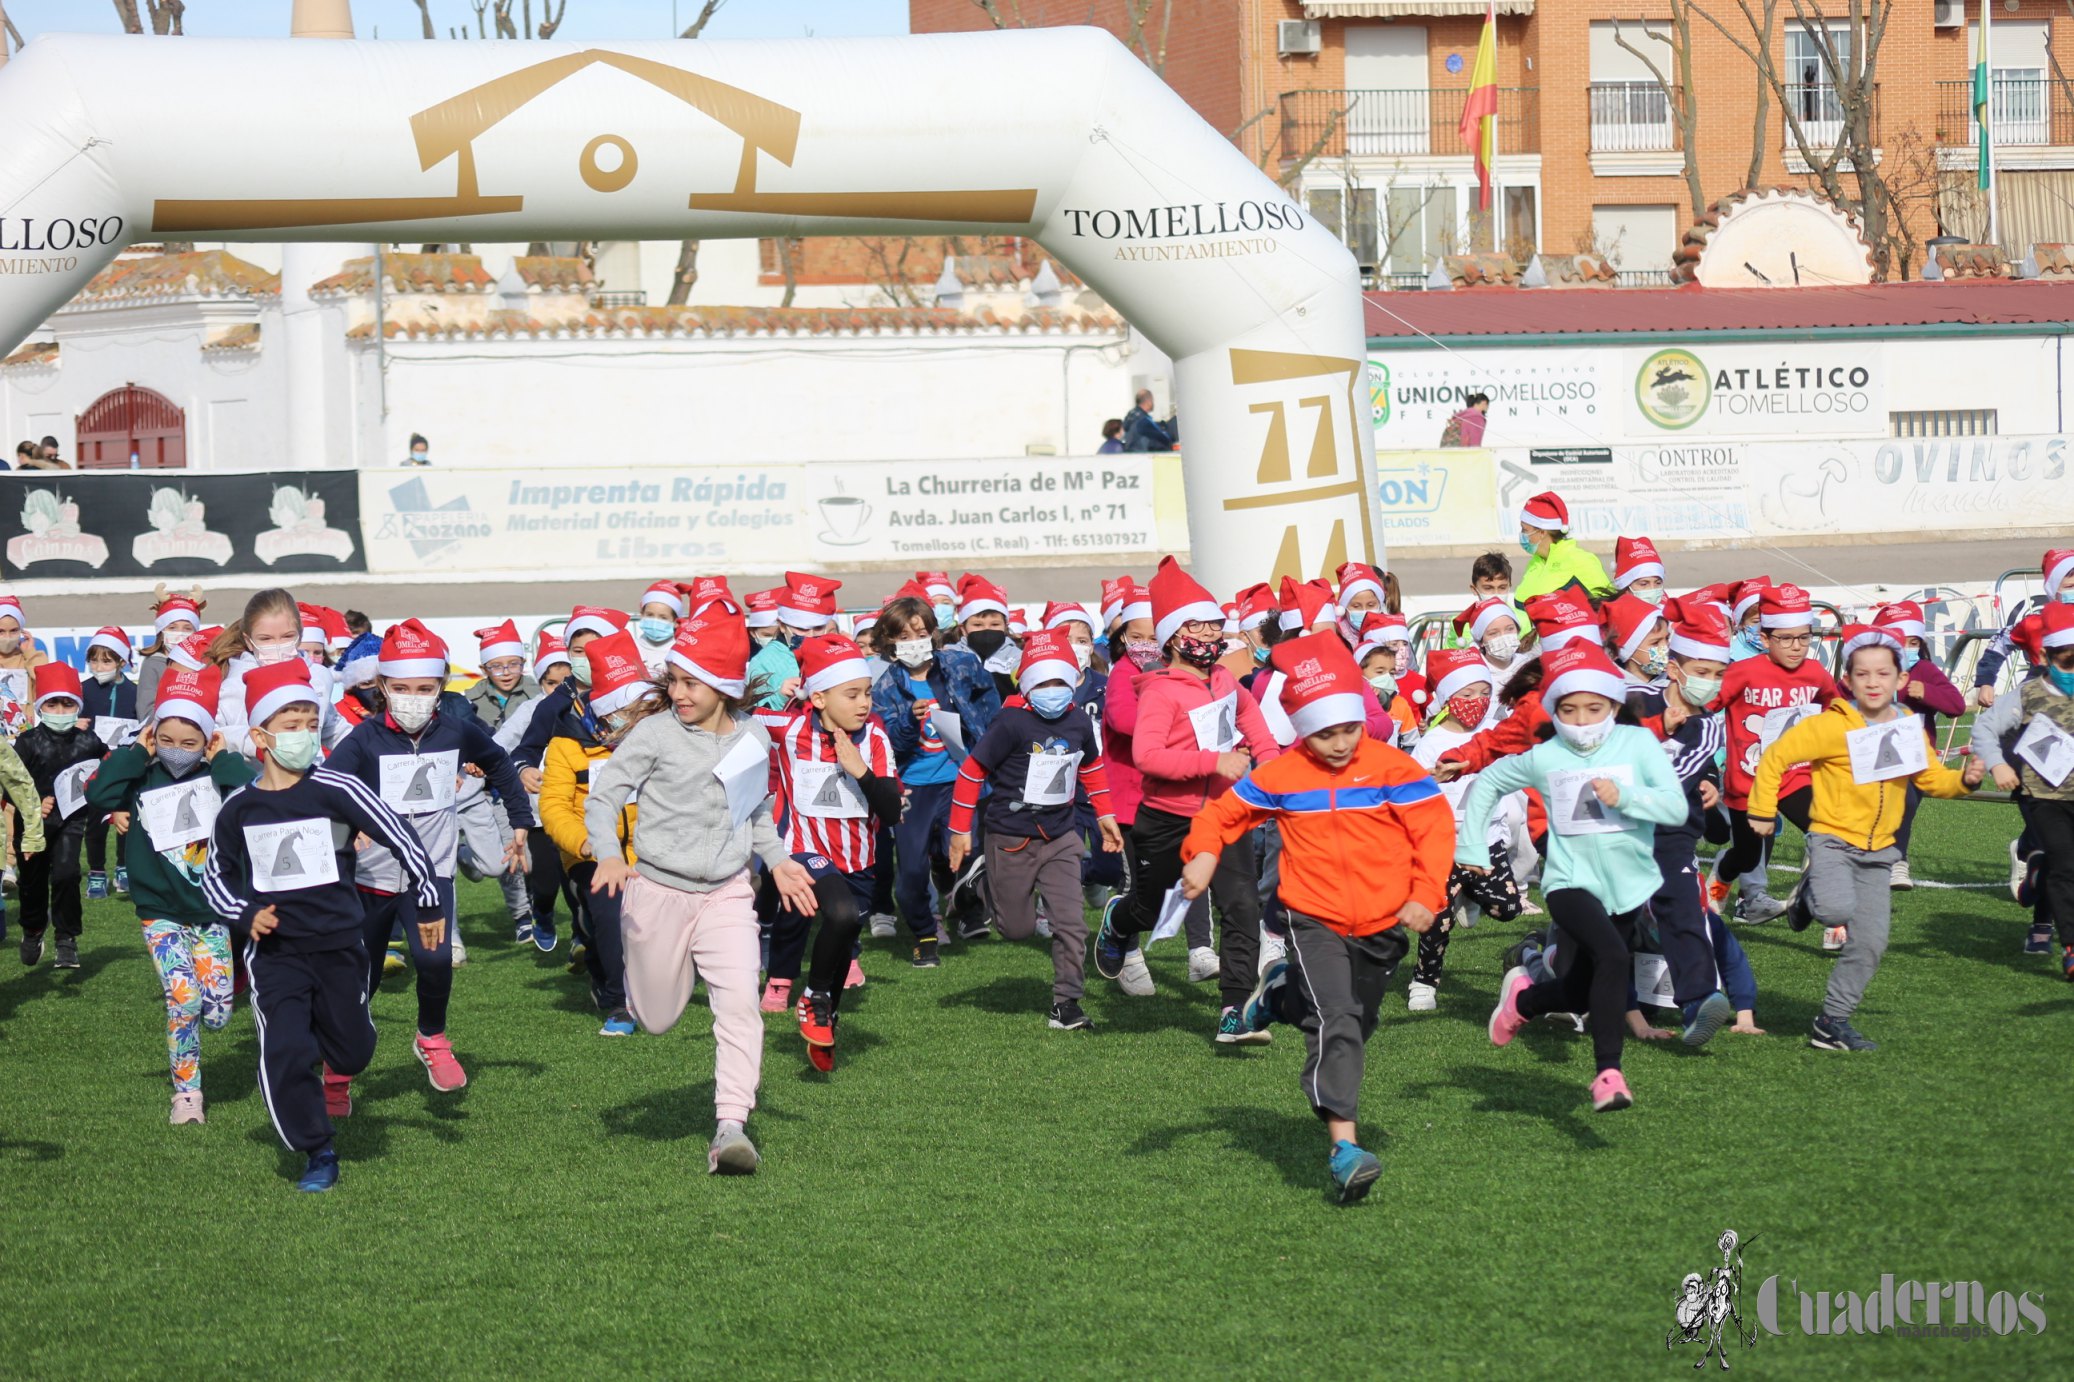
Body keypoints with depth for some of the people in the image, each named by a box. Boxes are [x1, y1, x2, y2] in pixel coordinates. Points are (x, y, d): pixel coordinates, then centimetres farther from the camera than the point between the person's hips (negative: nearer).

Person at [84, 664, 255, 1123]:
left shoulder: (218, 778, 0)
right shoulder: (143, 780, -1)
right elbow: (97, 795, -19)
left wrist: (222, 758, -10)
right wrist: (135, 752, -11)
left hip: (214, 912, 1)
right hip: (162, 913, -1)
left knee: (216, 1014, -3)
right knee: (184, 999, -16)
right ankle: (186, 1093, -1)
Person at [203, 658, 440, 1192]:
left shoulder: (336, 791, -9)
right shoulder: (239, 808, -1)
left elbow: (400, 837, -6)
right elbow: (215, 875, 13)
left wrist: (428, 903, -3)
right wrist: (244, 914, -4)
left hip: (340, 943, 0)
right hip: (274, 952, 0)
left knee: (353, 1053, 9)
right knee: (284, 1056, -13)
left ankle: (329, 1063, 48)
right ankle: (318, 1153, 6)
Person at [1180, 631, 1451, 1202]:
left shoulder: (1391, 768, -6)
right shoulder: (1280, 777, -3)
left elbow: (1435, 827, -5)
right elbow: (1226, 810, 9)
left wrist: (1425, 895, -14)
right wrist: (1204, 852, -10)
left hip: (1383, 926, 2)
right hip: (1315, 924, -2)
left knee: (1356, 1023, 20)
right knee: (1336, 1025, -20)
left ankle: (1280, 995, 50)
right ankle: (1344, 1147, -25)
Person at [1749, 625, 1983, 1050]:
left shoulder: (1909, 729, 6)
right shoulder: (1832, 726, -13)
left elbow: (1931, 778, 16)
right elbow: (1776, 756, -11)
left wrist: (1964, 780, -4)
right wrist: (1762, 810, -9)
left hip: (1877, 849, 6)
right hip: (1833, 838, -6)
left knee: (1870, 943, 3)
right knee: (1838, 910, -32)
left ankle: (1832, 1023, 17)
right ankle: (1808, 897, 4)